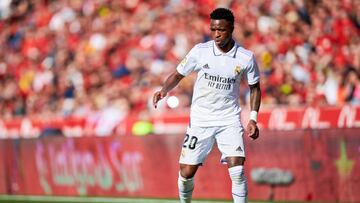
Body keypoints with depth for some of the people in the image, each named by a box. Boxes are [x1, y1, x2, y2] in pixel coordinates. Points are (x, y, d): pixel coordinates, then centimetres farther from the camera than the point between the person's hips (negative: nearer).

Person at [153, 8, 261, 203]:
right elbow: (178, 75, 2)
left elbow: (255, 87, 8)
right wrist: (164, 90, -18)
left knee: (237, 170, -17)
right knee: (186, 172, -2)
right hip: (200, 119, 1)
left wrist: (253, 119, -1)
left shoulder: (246, 58, -6)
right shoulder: (200, 51, -8)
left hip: (229, 120, -1)